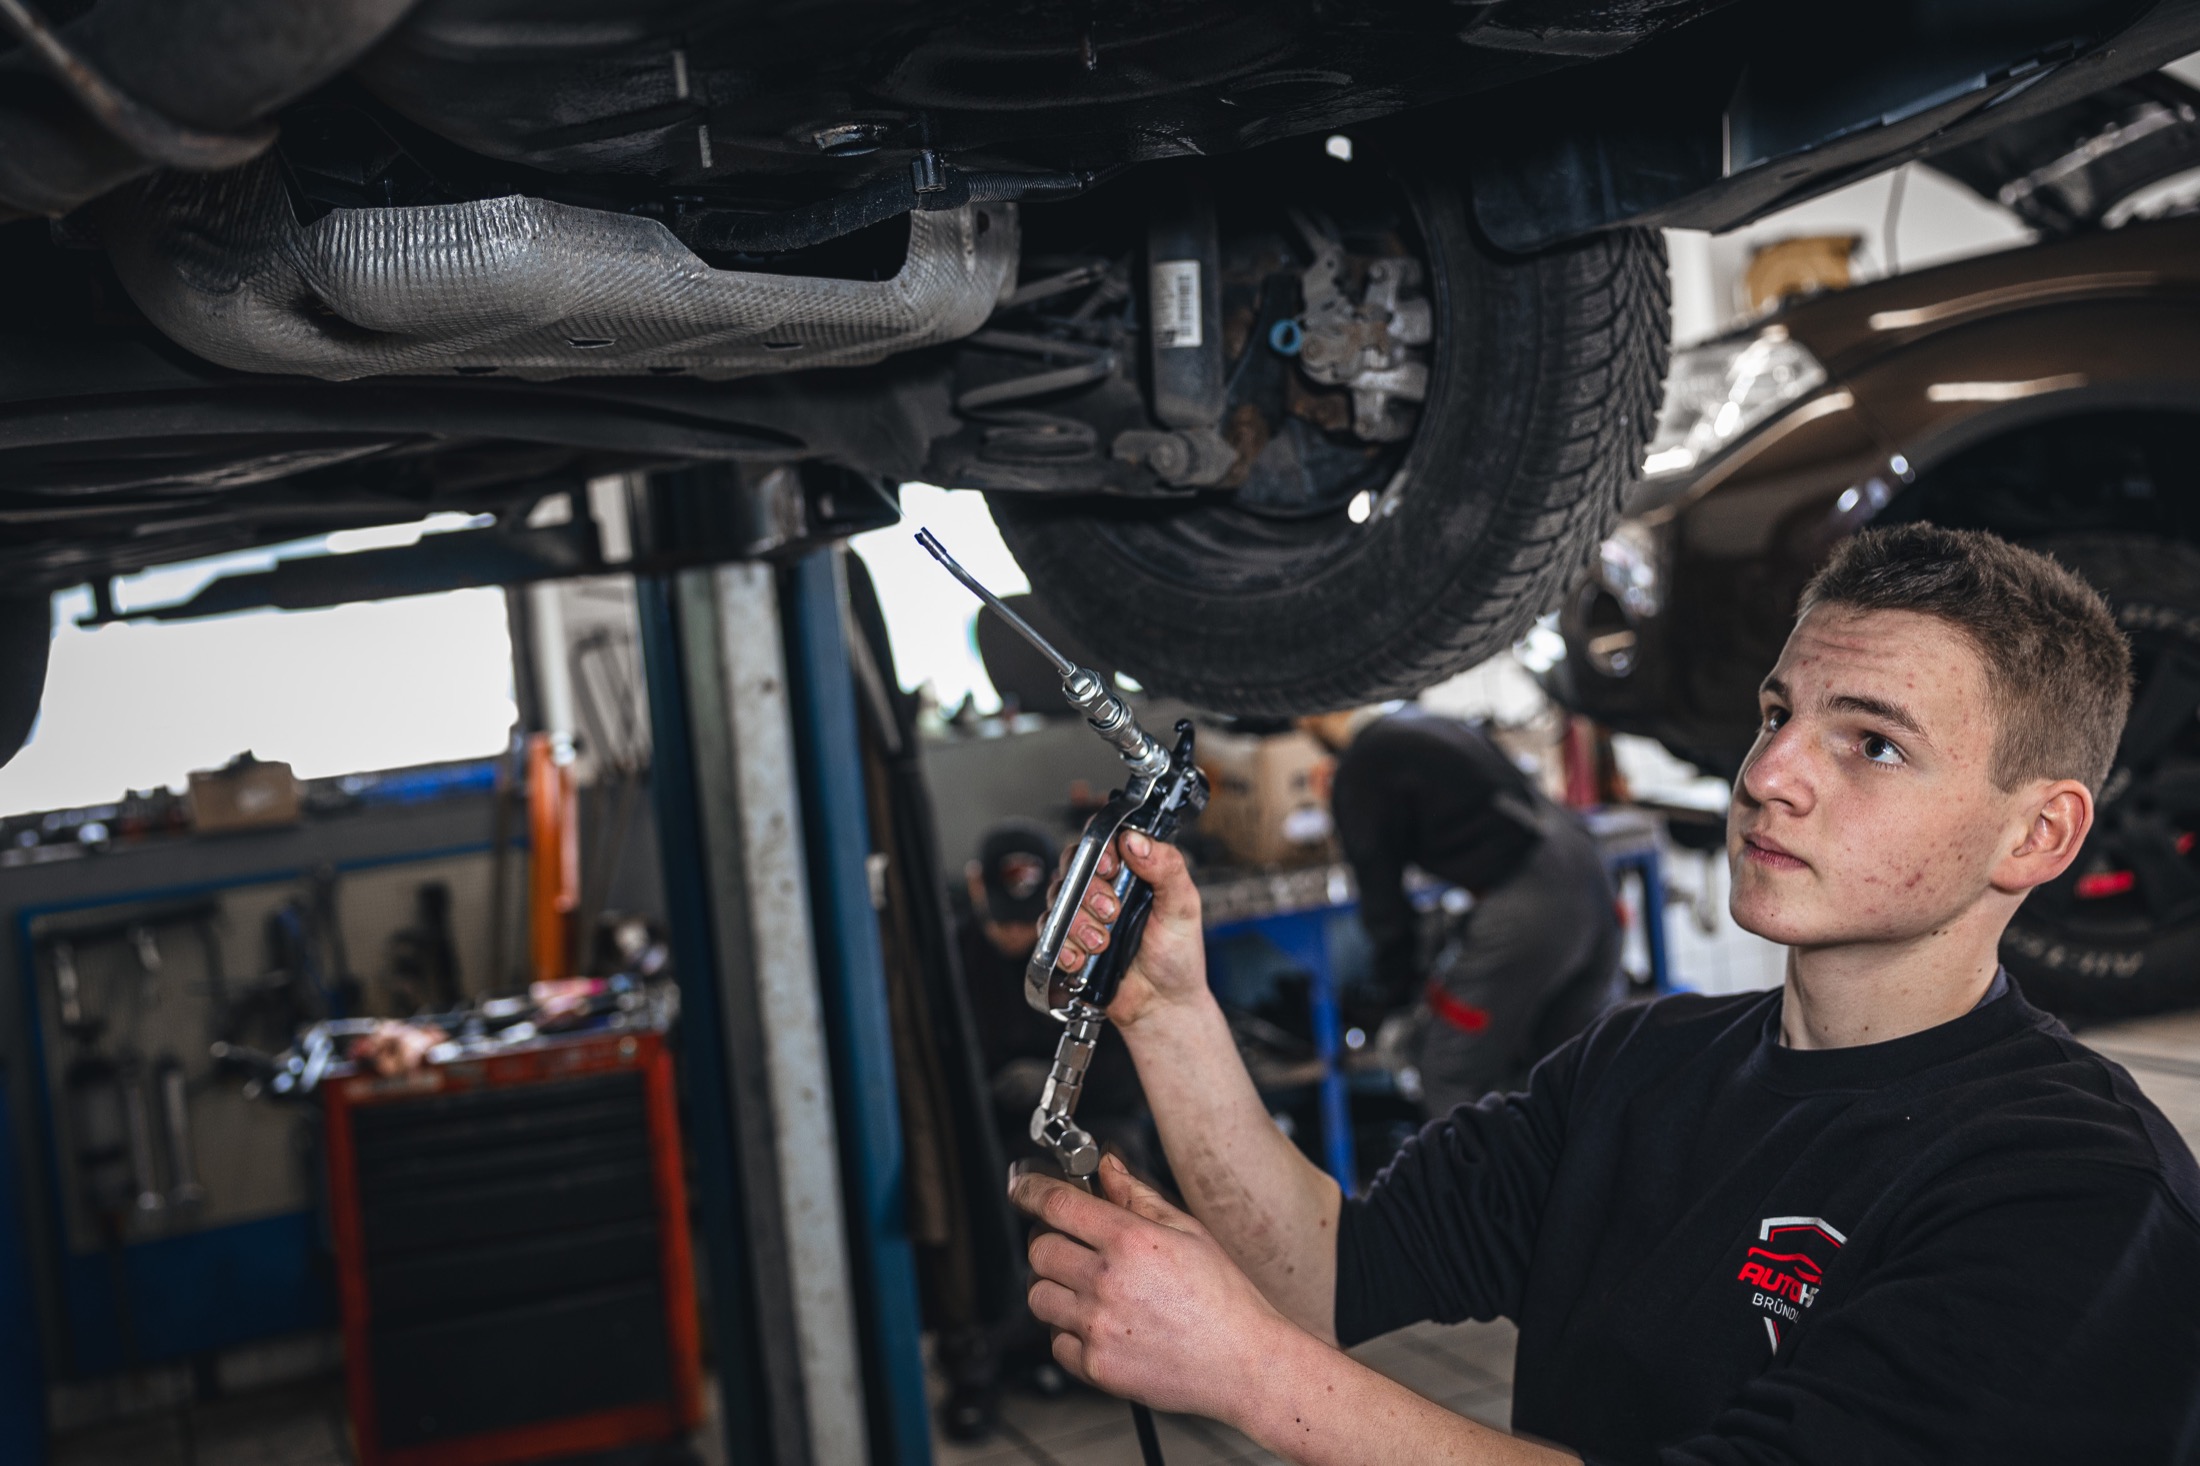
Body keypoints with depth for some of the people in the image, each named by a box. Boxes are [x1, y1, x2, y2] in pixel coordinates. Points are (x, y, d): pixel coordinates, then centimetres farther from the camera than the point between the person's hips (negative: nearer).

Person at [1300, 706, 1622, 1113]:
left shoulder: (1360, 772, -5)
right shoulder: (1439, 725, 21)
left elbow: (1380, 889, -1)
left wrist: (1403, 986, 11)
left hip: (1525, 904, -9)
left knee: (1450, 1077, 4)